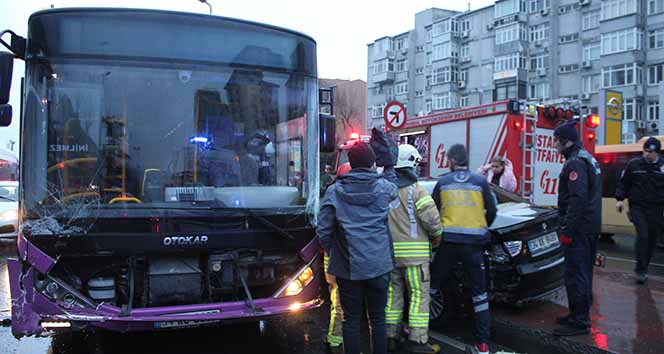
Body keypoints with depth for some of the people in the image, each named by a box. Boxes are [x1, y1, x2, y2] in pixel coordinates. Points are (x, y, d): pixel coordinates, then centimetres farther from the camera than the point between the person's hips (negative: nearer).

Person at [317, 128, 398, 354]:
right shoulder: (384, 188, -4)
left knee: (351, 319, 10)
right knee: (378, 319, 13)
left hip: (347, 266, 0)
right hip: (378, 265, 1)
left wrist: (331, 251, 11)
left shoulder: (334, 191, -6)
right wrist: (389, 164, 33)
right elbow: (392, 185, 22)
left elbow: (323, 230, -6)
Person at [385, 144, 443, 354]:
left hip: (390, 251, 5)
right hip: (413, 252, -5)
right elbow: (431, 219, -15)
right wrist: (437, 237, 3)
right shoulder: (416, 191, -11)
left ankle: (390, 337, 21)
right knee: (419, 295, 3)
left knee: (393, 293, 14)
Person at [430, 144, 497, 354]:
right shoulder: (480, 182, 2)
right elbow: (491, 212, 6)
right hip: (475, 243, 0)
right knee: (479, 293, 8)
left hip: (448, 242, 0)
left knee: (432, 286, 15)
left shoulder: (442, 183, 4)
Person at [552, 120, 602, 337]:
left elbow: (578, 199, -24)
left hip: (579, 229, -11)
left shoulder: (575, 163, -16)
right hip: (590, 227, 11)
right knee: (583, 273, 17)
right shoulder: (587, 159, 18)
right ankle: (580, 315, 28)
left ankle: (579, 322, 1)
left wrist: (568, 230, -22)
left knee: (575, 275, -5)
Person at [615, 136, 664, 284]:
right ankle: (641, 270, -7)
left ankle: (643, 268, 23)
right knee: (642, 236, -13)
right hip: (638, 207, -2)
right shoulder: (634, 164, -1)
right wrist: (620, 199, -2)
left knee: (652, 239, 8)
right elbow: (623, 182, 7)